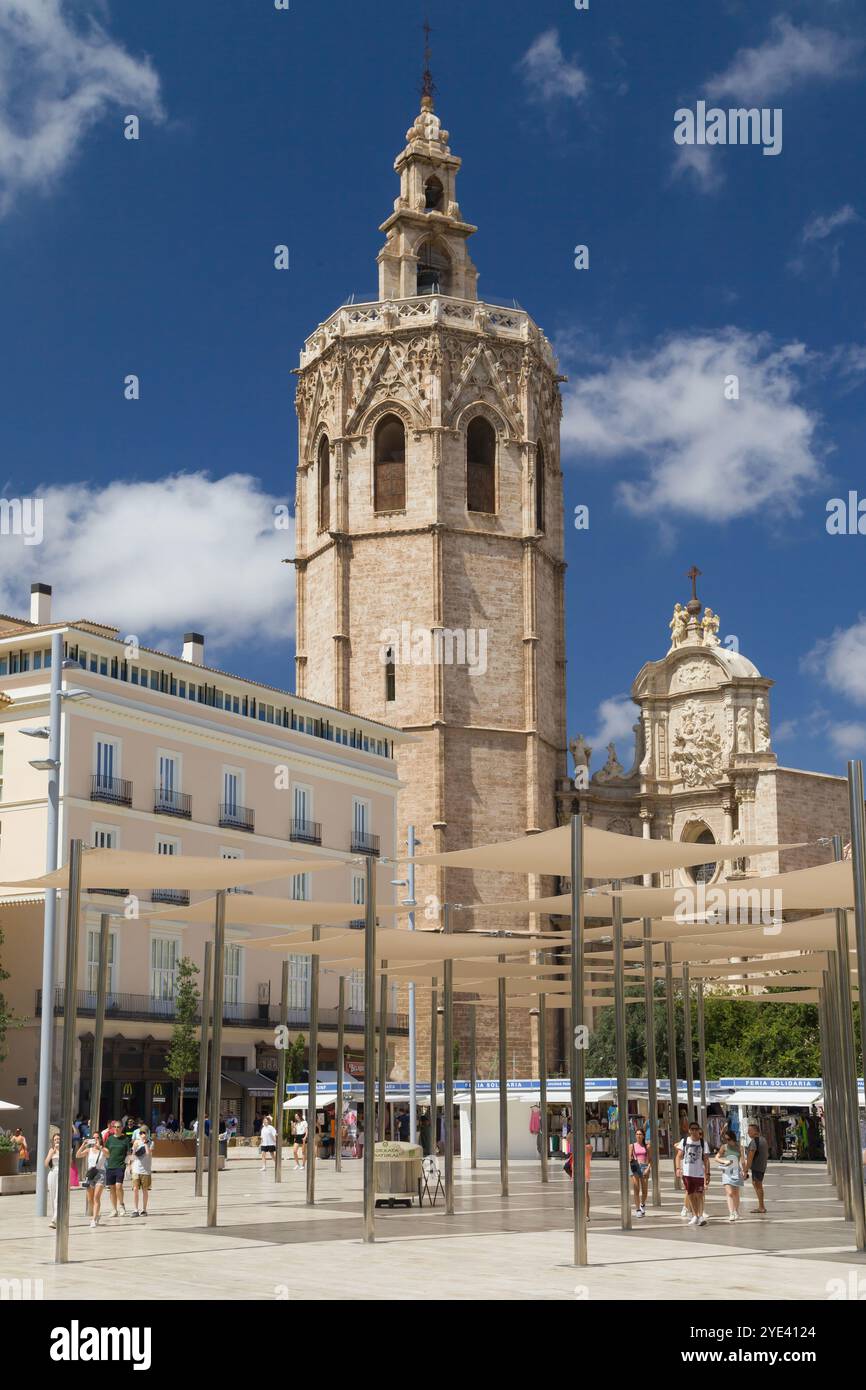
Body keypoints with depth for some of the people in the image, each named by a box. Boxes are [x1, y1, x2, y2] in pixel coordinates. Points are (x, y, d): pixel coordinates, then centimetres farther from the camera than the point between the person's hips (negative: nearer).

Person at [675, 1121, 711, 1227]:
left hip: (699, 1173, -2)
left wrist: (707, 1173, -6)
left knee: (699, 1195, -6)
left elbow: (706, 1159, 0)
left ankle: (700, 1215, -6)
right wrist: (678, 1168, -10)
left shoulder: (703, 1143, 0)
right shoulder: (684, 1141, 3)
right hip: (687, 1173, 2)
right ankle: (695, 1215, 19)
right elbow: (679, 1156, 4)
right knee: (690, 1195, 8)